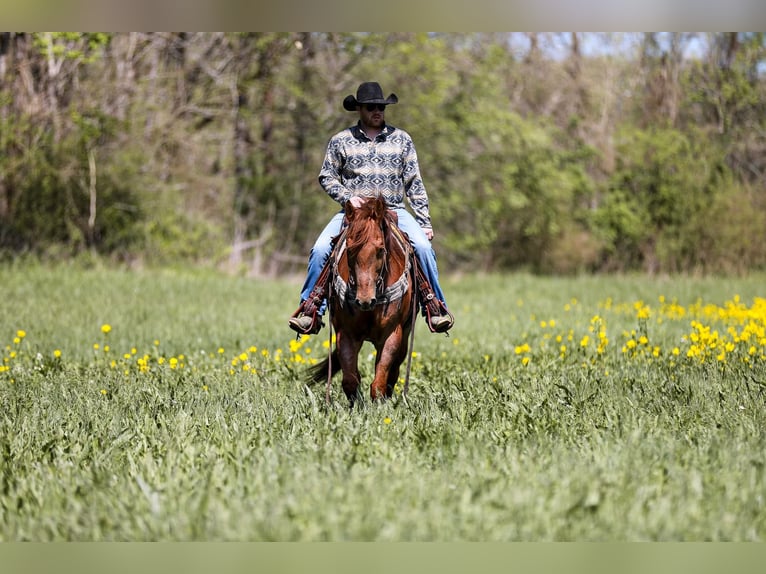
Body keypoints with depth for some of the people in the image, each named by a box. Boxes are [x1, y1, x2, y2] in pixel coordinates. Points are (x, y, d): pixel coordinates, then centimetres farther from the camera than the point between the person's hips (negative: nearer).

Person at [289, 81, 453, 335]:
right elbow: (326, 177, 10)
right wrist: (347, 197, -9)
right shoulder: (341, 141, 7)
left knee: (422, 246, -26)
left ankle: (434, 305, -13)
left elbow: (414, 183, 9)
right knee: (320, 250, -23)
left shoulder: (401, 140, 9)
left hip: (394, 211, 0)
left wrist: (425, 222, 3)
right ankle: (311, 309, -11)